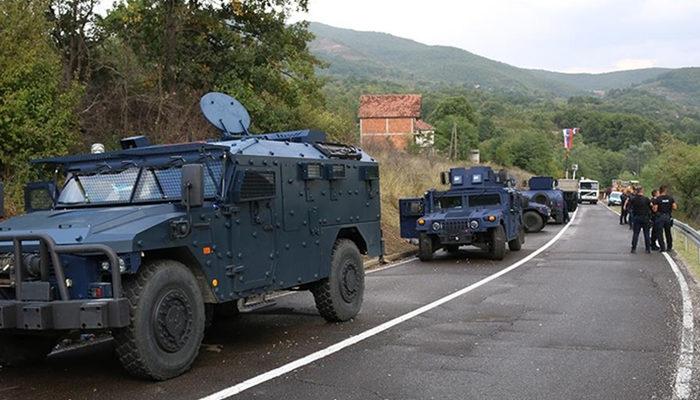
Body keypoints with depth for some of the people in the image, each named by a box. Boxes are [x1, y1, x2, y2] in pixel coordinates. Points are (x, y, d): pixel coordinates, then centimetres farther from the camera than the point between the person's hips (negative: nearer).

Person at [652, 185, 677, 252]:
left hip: (660, 217, -4)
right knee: (668, 232, 14)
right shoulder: (670, 198, 1)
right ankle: (669, 247, 19)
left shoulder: (657, 199, -9)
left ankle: (662, 247, 1)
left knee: (659, 233, 3)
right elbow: (675, 207, -1)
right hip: (668, 216, 4)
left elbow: (655, 209, -13)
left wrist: (653, 206, 8)